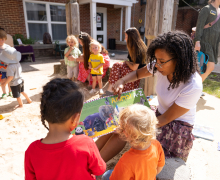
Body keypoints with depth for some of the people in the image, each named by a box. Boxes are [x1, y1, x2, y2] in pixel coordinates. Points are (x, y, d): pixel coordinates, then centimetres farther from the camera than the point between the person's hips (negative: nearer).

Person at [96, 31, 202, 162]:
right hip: (159, 115, 6)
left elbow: (166, 119, -22)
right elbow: (137, 74, 5)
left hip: (179, 127, -5)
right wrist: (121, 81, -16)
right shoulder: (161, 67, -12)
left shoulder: (193, 86, -28)